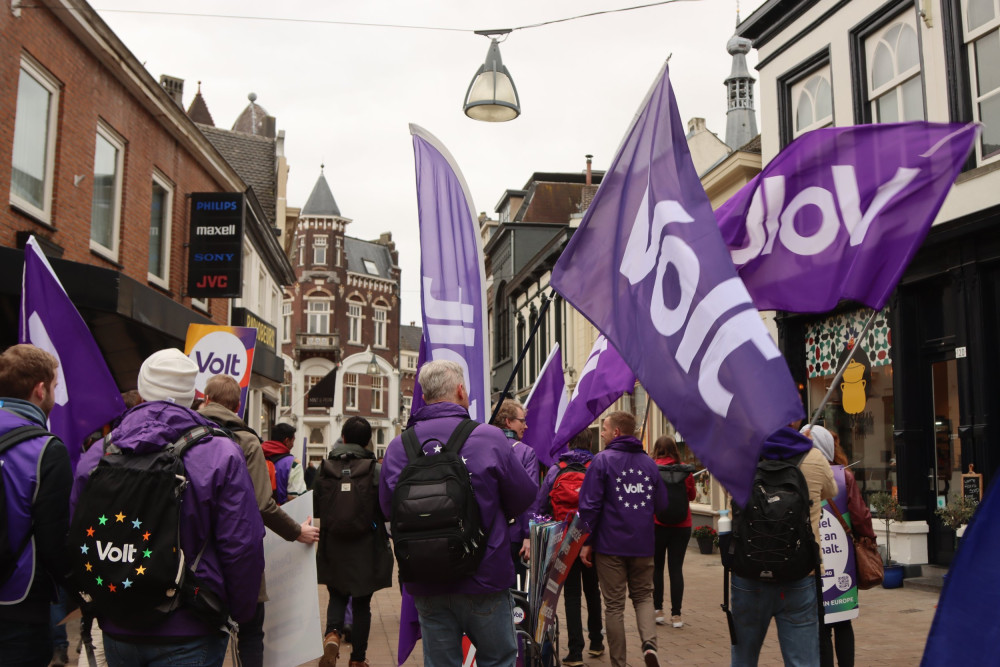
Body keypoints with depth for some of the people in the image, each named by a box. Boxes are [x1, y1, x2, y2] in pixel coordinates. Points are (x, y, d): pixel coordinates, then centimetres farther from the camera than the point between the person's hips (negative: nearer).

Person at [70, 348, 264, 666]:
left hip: (116, 630, 4)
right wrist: (240, 615, 2)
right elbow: (242, 547, -13)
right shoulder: (222, 454, -13)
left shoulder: (96, 455, 0)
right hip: (188, 633, -4)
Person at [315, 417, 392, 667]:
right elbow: (388, 510, -11)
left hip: (332, 548, 2)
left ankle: (333, 633, -9)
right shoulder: (376, 470, -12)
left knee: (337, 597, 19)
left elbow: (315, 508, 2)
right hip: (367, 550, -1)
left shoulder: (325, 468, -4)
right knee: (362, 604, 12)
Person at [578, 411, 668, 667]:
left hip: (610, 544, -4)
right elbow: (661, 504, 9)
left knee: (614, 605, 6)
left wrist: (586, 542, -6)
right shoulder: (649, 462, 6)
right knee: (643, 595, 18)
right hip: (643, 545, 4)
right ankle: (649, 642, -6)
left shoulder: (603, 460, -9)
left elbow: (590, 505, -13)